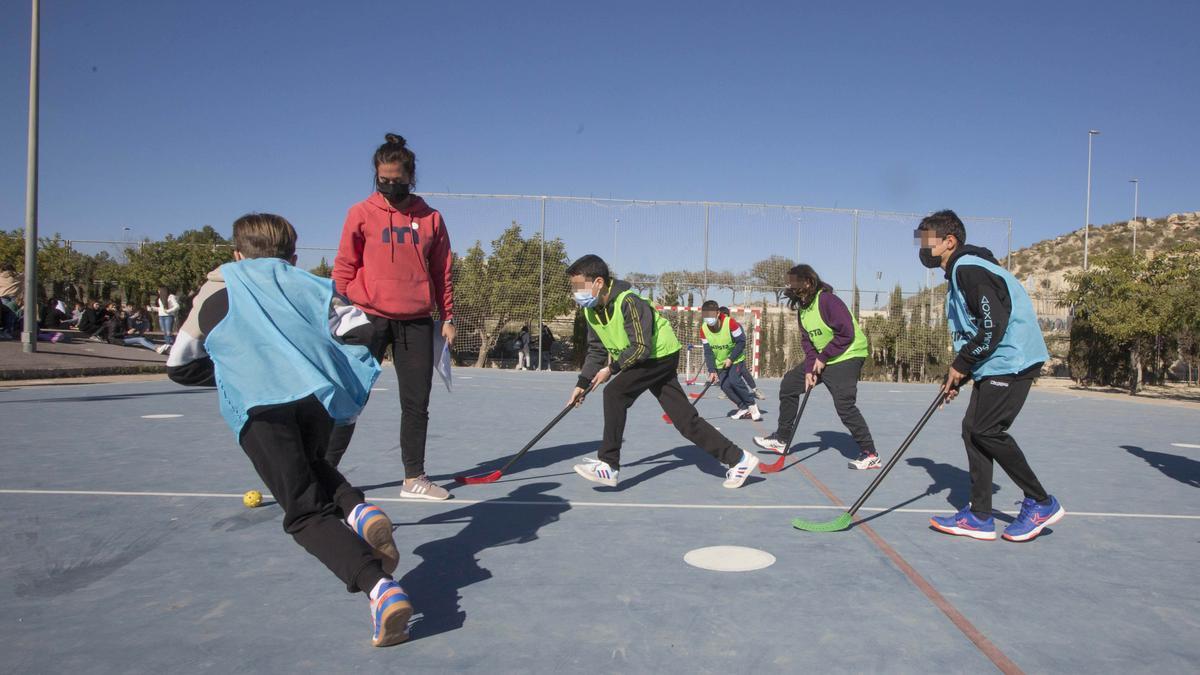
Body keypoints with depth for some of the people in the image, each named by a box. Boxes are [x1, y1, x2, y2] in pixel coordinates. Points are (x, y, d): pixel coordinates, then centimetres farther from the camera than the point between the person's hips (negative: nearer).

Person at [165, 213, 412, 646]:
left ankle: (379, 587, -25)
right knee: (309, 465, 33)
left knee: (306, 512, -1)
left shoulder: (217, 290, 25)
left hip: (259, 406, -2)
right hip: (318, 395, 3)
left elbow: (180, 367, 27)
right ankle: (357, 510, 1)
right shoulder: (310, 285, 24)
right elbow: (360, 331, 8)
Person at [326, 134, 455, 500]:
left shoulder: (431, 218, 7)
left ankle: (414, 478, 17)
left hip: (417, 322, 2)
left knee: (417, 402, 6)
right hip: (369, 319, -2)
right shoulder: (361, 213, 2)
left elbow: (442, 273, 10)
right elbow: (344, 268, 3)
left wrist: (447, 317, 8)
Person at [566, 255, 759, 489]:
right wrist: (582, 383, -1)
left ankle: (608, 465, -14)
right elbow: (596, 350, 7)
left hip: (661, 355, -8)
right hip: (648, 361, 8)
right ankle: (738, 458, 10)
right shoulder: (590, 310, -1)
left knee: (614, 393, -21)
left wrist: (612, 369, -22)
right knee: (685, 419, 3)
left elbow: (641, 348, -29)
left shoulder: (628, 302, -27)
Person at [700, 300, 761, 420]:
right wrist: (712, 371, -16)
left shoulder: (730, 323, -25)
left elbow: (741, 342, -18)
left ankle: (752, 405, -8)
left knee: (734, 380, -23)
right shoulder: (703, 329, -13)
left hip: (735, 359, -4)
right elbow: (708, 352, -9)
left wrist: (731, 359, -21)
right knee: (725, 386, -9)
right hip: (720, 362, 4)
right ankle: (743, 408, 6)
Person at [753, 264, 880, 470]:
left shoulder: (828, 301, -22)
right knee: (789, 383, 9)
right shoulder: (802, 307, 5)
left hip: (847, 356, -9)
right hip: (821, 359, 9)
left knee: (844, 405, -19)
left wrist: (823, 358, -19)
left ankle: (870, 454, -8)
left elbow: (846, 334, -25)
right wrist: (809, 368, -8)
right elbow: (807, 341, 4)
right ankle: (782, 439, 19)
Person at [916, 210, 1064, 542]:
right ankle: (979, 517, 8)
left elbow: (993, 325, -22)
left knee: (986, 430, -12)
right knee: (972, 428, 5)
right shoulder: (960, 272, 19)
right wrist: (957, 377, 13)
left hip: (1011, 361, -10)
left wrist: (961, 364, -12)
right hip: (994, 365, 10)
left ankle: (1041, 503, 3)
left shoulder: (968, 269, -14)